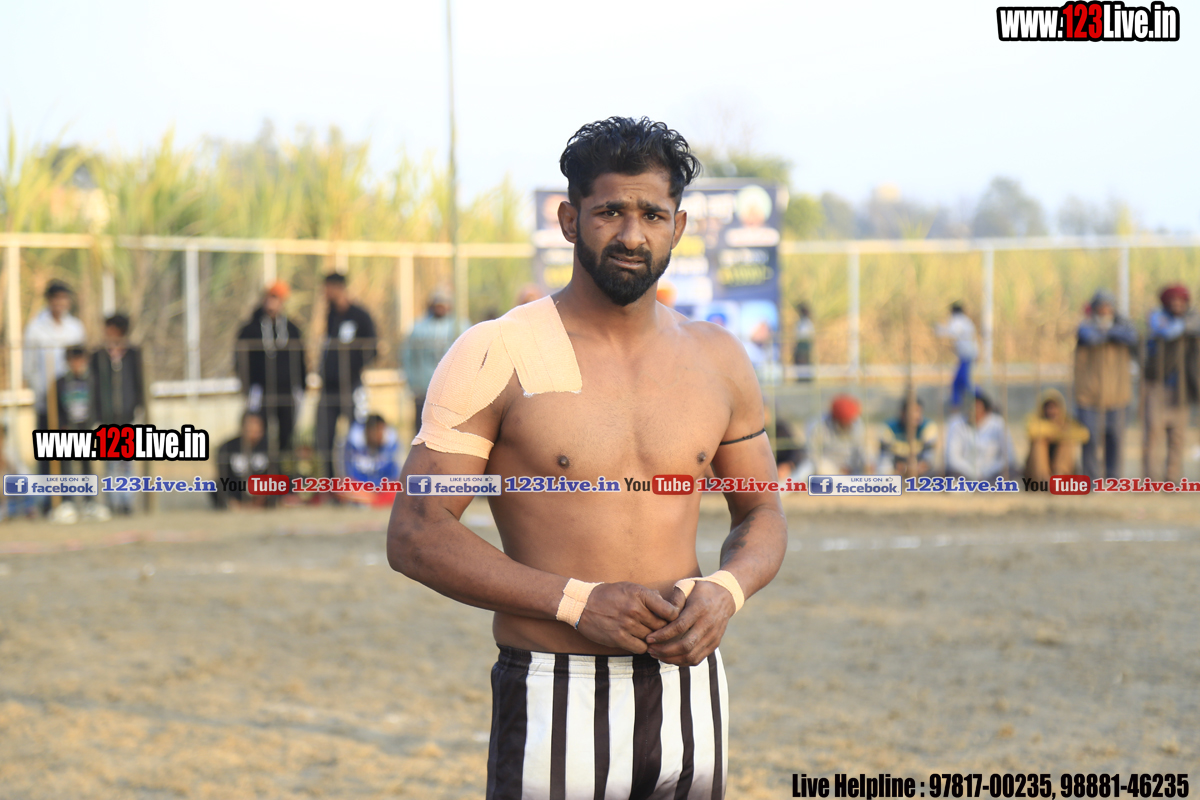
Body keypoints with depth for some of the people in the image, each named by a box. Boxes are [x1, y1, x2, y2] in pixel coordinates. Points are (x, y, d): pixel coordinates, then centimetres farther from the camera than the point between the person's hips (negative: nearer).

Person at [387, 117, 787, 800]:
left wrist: (726, 590, -4)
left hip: (689, 691, 4)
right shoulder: (497, 358, -5)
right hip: (555, 701, -4)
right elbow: (416, 533, -9)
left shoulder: (718, 360, 9)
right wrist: (577, 601, -17)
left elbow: (762, 516, 19)